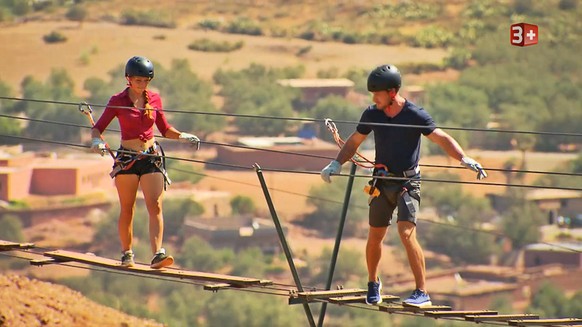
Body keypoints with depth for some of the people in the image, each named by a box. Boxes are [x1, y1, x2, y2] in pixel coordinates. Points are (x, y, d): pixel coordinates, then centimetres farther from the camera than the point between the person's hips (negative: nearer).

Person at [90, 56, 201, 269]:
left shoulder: (154, 99, 6)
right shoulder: (118, 101, -2)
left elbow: (165, 130, 16)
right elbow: (97, 128, -3)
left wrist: (183, 136, 0)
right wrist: (97, 141, -24)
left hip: (152, 157, 2)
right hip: (127, 157, -2)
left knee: (155, 206, -11)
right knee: (127, 209, 5)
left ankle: (157, 254, -20)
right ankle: (127, 253, 19)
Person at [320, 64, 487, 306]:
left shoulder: (415, 115, -12)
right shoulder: (372, 115, 1)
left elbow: (441, 138, -16)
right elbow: (354, 141, 14)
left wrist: (464, 159, -29)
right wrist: (336, 164, 3)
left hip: (408, 182, -4)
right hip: (382, 182, 4)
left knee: (406, 233, -20)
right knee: (375, 237, 10)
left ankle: (422, 292, -16)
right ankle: (373, 283, 37)